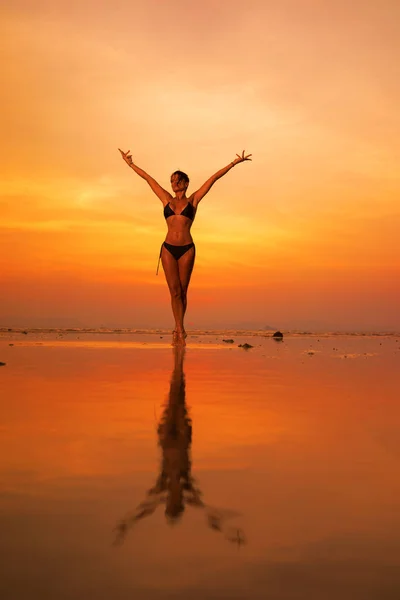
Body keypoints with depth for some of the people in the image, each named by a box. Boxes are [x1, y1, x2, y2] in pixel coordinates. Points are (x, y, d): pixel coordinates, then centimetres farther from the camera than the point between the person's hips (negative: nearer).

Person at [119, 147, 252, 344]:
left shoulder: (193, 200, 9)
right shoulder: (167, 200, 13)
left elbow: (214, 178, 8)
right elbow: (148, 178, 19)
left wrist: (234, 163, 9)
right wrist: (131, 164, 27)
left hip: (187, 249, -1)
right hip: (168, 248, 1)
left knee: (182, 291, 4)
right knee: (175, 291, -4)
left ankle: (178, 330, 13)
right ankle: (180, 330, -2)